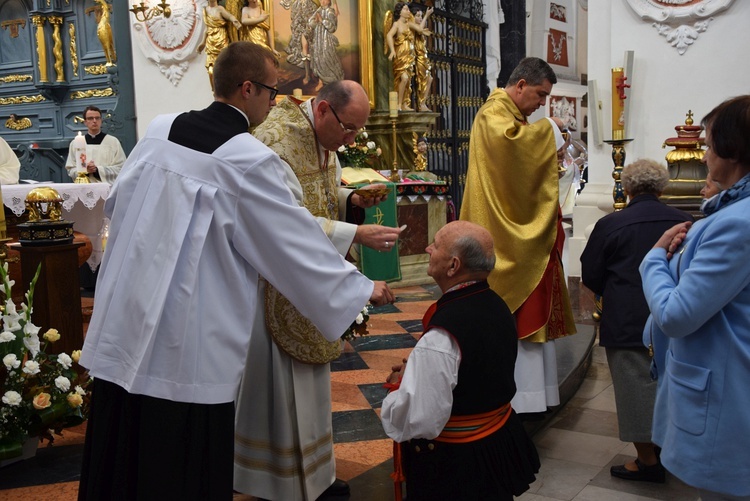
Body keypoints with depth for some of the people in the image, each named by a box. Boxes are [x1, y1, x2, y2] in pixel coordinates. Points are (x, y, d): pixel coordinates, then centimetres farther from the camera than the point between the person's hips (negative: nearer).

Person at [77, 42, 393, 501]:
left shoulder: (160, 129, 4)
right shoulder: (250, 159, -13)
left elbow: (118, 202, 15)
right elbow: (301, 240, -8)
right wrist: (362, 289, 4)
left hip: (126, 325, 6)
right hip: (192, 342, -6)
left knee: (122, 454, 18)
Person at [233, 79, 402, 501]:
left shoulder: (322, 138, 6)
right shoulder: (274, 142, -23)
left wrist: (352, 199, -2)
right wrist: (357, 234, -31)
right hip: (276, 288, -9)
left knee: (310, 377, 18)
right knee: (280, 383, 3)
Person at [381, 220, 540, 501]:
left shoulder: (439, 340, -31)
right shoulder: (497, 305, -5)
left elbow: (417, 422, -29)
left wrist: (399, 384, -10)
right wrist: (415, 373, 7)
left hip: (453, 463, -7)